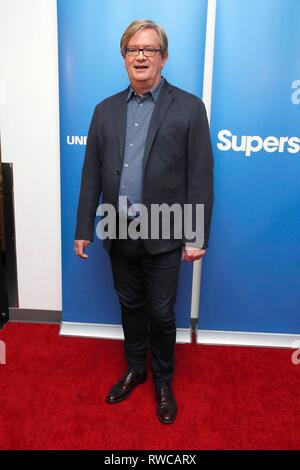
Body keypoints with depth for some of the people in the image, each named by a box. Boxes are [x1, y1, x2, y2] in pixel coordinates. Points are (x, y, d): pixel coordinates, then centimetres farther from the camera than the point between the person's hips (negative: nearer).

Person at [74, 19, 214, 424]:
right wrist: (83, 229, 5)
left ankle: (163, 380, 34)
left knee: (161, 314, 9)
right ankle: (135, 370, 41)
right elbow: (92, 174, 6)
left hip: (163, 237, -3)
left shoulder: (189, 108, -3)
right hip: (118, 234, 4)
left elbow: (201, 177, -7)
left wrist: (198, 237, -11)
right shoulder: (106, 110, 8)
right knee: (130, 307, 18)